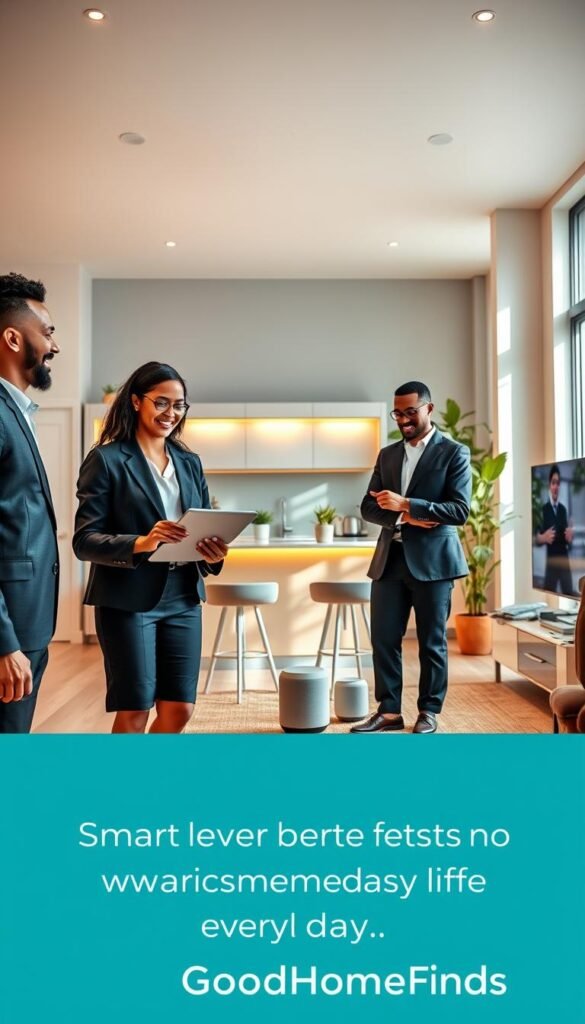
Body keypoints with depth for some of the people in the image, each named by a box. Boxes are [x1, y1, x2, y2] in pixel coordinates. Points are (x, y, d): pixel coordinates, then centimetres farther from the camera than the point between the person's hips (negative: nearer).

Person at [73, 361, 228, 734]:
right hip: (128, 599, -5)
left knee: (180, 710, 8)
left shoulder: (190, 462, 12)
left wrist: (214, 553, -10)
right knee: (135, 712, 2)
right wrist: (140, 543, -27)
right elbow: (84, 540, -11)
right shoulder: (107, 459, -6)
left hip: (183, 598, 6)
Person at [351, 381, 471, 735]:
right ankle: (389, 711, 15)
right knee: (384, 638, 4)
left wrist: (406, 504, -19)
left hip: (432, 560, -4)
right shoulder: (387, 454, 13)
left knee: (432, 641, 5)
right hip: (390, 559, 5)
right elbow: (370, 507, 9)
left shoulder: (454, 453, -2)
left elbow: (460, 510, -11)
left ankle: (429, 712, 18)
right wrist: (403, 518, -10)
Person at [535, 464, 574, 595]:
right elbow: (537, 538, -3)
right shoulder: (543, 509, -4)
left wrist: (570, 537, -6)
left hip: (565, 561, 4)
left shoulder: (563, 509, 10)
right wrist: (544, 537, -23)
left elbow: (568, 540, 15)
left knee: (569, 594, 2)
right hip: (551, 562, -4)